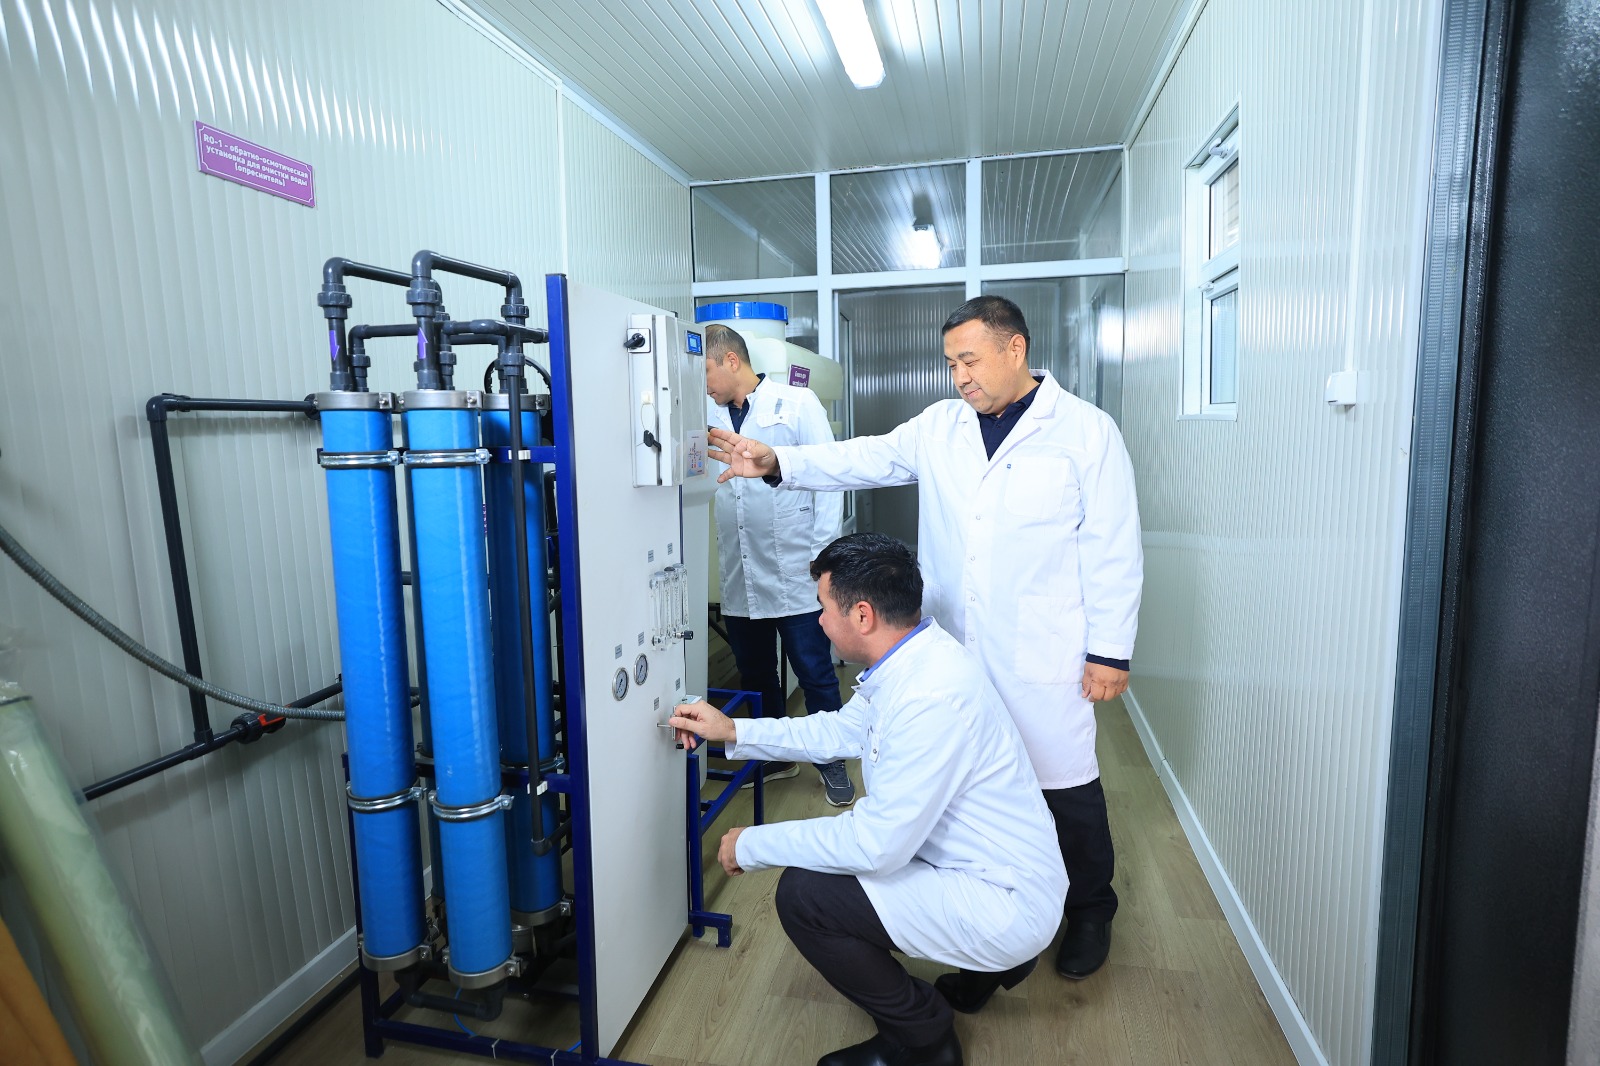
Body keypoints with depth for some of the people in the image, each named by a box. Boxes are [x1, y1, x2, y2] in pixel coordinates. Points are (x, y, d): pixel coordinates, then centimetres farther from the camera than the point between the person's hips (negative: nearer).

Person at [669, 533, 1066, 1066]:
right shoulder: (912, 658, -2)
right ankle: (989, 961, 25)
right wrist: (734, 731, 9)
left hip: (1008, 905, -9)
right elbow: (842, 731, 12)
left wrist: (752, 845, -16)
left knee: (803, 894, -15)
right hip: (986, 864, 9)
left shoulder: (932, 696, -32)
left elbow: (879, 845, -29)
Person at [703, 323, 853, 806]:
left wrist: (822, 552, -9)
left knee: (815, 673, 6)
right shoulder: (708, 414, 9)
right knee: (755, 674, 16)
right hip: (739, 579, 5)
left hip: (795, 573, -5)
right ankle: (775, 756, 35)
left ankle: (832, 761, 25)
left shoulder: (797, 403, -3)